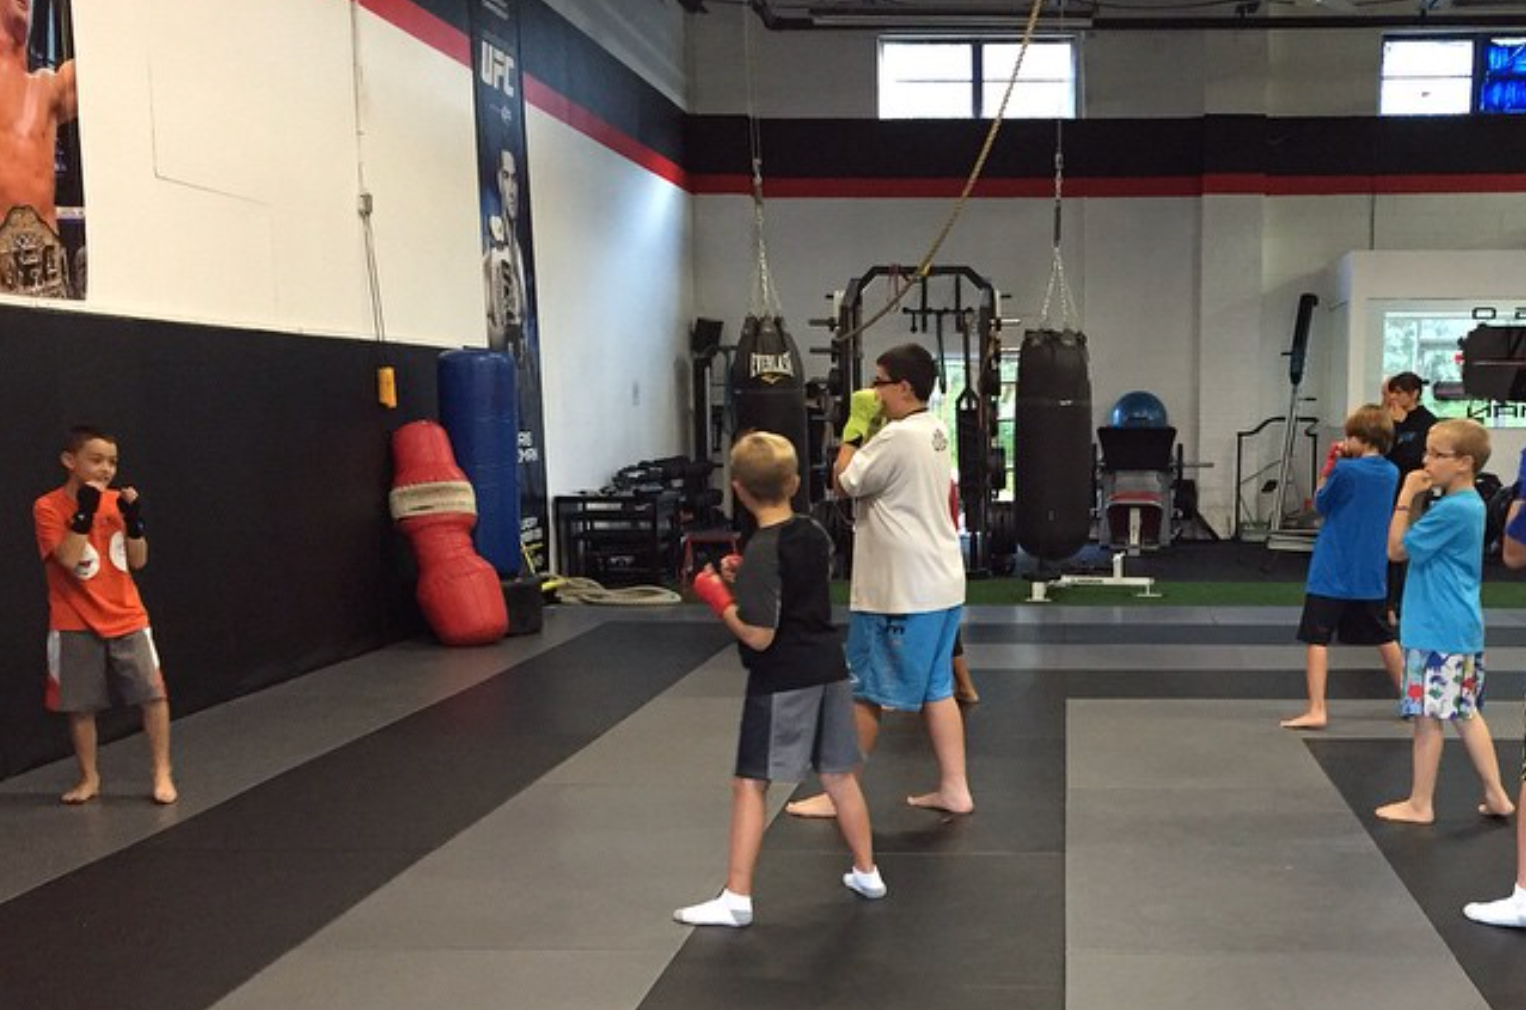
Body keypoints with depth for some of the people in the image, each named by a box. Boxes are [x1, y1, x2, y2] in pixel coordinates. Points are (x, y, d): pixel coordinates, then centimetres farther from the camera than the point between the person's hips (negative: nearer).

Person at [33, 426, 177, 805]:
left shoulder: (116, 502, 3)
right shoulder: (48, 507, -9)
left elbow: (137, 562, 2)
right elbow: (69, 560, -21)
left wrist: (134, 520, -11)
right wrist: (84, 511, -25)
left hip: (127, 620, 3)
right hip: (76, 627, -3)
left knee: (154, 693, -5)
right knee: (80, 707, 6)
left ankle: (162, 774, 7)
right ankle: (89, 778, 24)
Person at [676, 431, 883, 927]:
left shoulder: (762, 552, -19)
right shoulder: (815, 534, 4)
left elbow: (758, 635, -23)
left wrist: (720, 598, -10)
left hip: (781, 682, -8)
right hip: (829, 669, 8)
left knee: (750, 784, -1)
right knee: (838, 775, 19)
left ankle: (737, 897, 1)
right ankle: (866, 873, 32)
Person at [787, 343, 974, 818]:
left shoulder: (897, 437, -20)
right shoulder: (935, 432, 10)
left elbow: (843, 481, -12)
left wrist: (855, 428, -2)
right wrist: (867, 429, 8)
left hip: (900, 591, -9)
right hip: (940, 583, 9)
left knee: (864, 691, 2)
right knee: (936, 689, 15)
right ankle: (954, 788, 19)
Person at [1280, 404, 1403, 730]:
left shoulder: (1345, 470, -15)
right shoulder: (1391, 473, 3)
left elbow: (1320, 505, -3)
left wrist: (1328, 467, 2)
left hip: (1331, 572, -6)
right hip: (1371, 574, 6)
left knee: (1317, 639, -3)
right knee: (1384, 638, 21)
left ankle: (1316, 711, -7)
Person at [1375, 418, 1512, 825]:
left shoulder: (1452, 510, -21)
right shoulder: (1470, 505, 9)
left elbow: (1397, 549, -13)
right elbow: (1418, 547, 17)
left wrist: (1406, 497, -11)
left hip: (1438, 633, -10)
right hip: (1461, 629, 10)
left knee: (1427, 715, 1)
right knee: (1465, 712, 17)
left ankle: (1420, 804, 11)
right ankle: (1496, 795, 24)